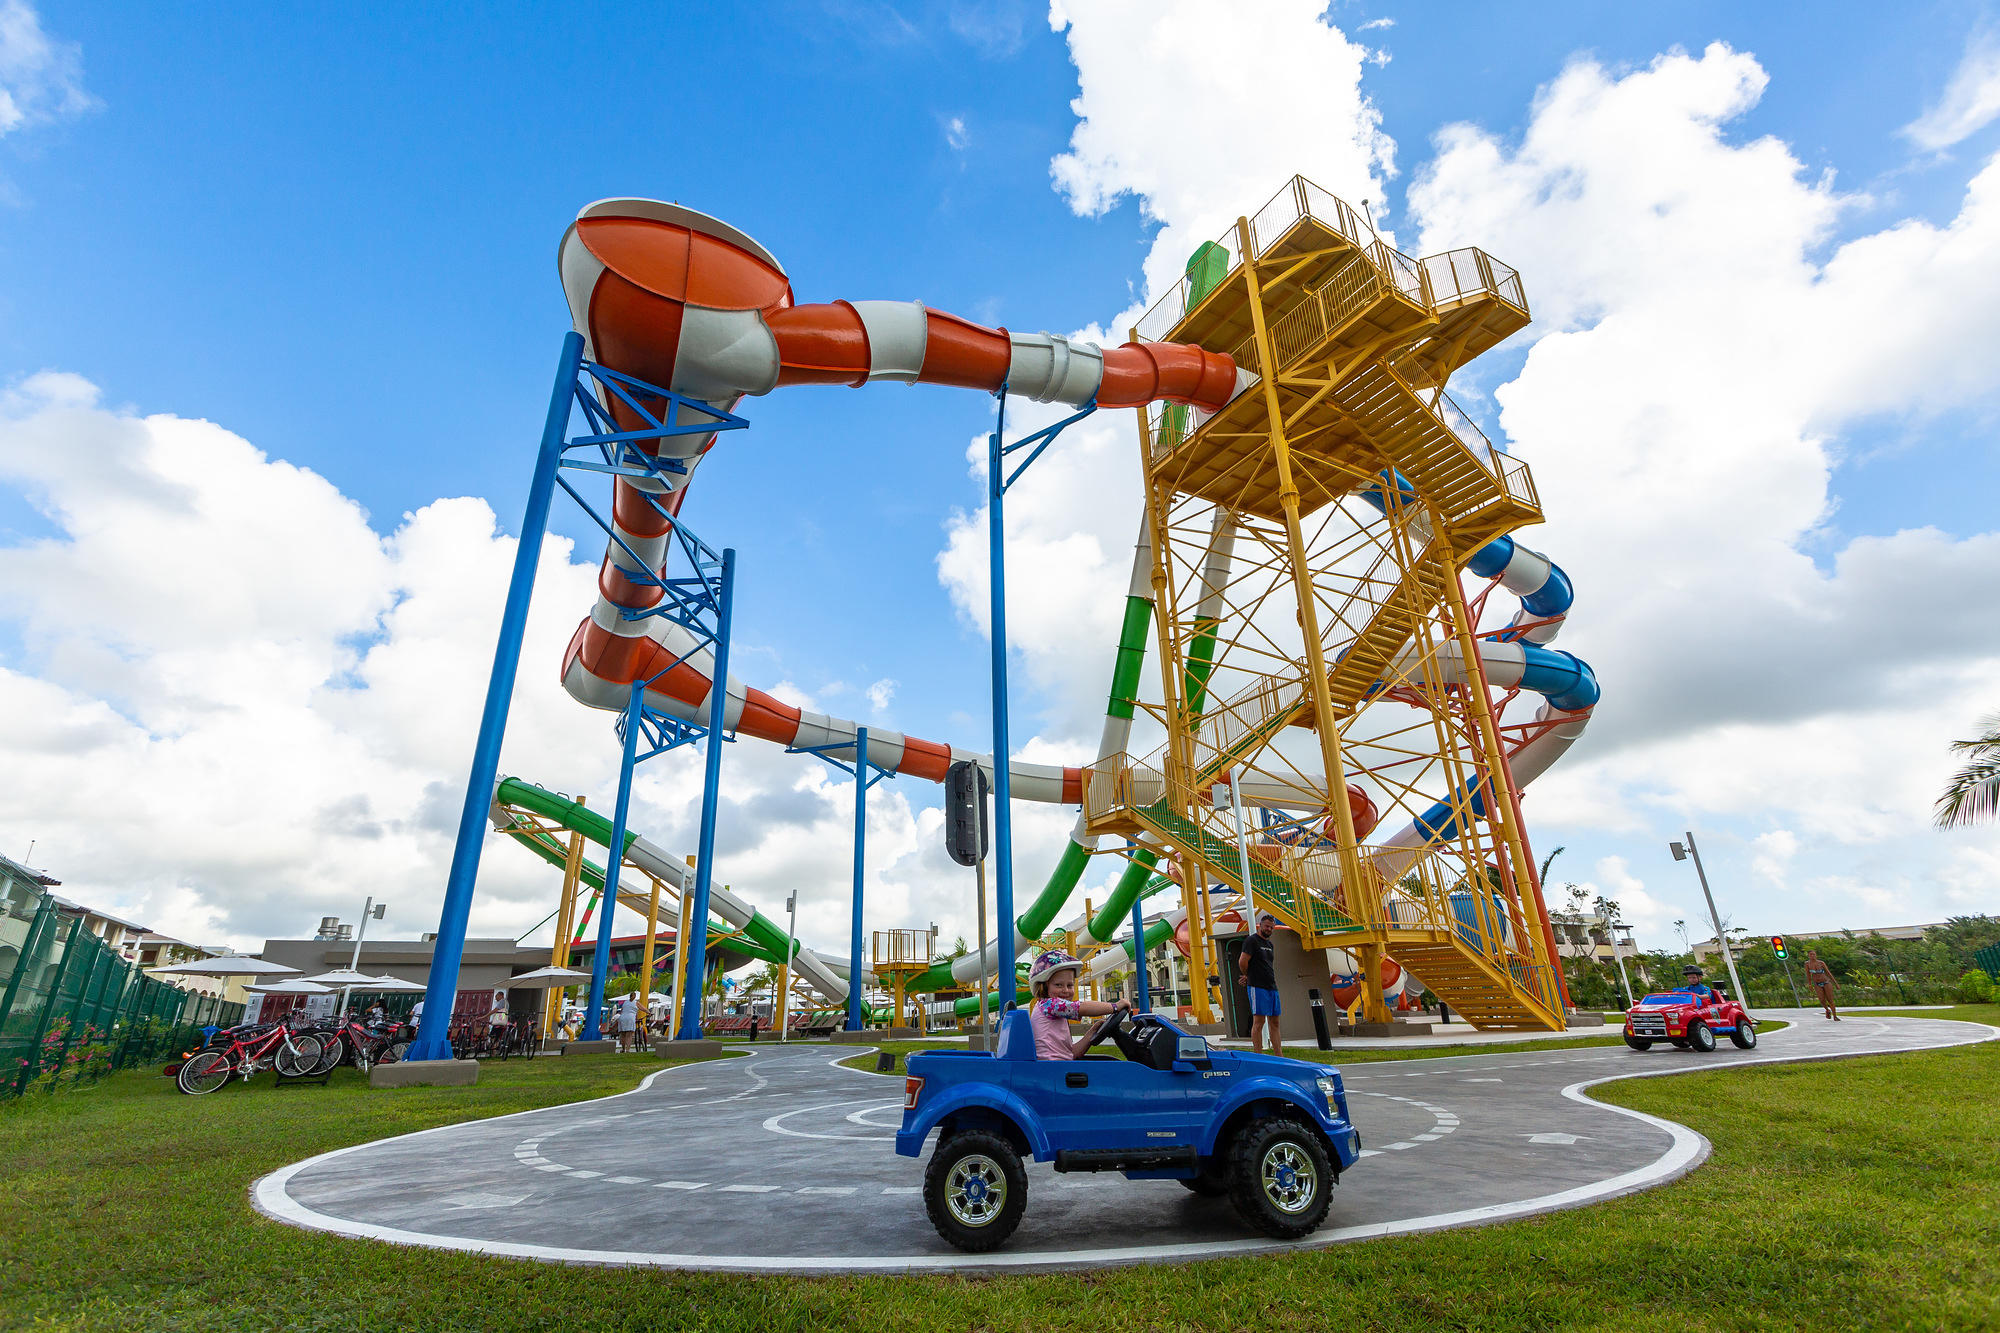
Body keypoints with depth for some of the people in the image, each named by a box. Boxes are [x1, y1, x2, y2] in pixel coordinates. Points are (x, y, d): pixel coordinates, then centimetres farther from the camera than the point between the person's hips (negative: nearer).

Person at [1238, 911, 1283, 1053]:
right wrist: (1248, 976, 3)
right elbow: (1242, 962, -14)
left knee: (1274, 1023, 8)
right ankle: (1259, 1057, -5)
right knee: (1259, 1022, -7)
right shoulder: (1252, 941, -7)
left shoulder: (1270, 945, 19)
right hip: (1258, 988, -8)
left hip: (1272, 987, 8)